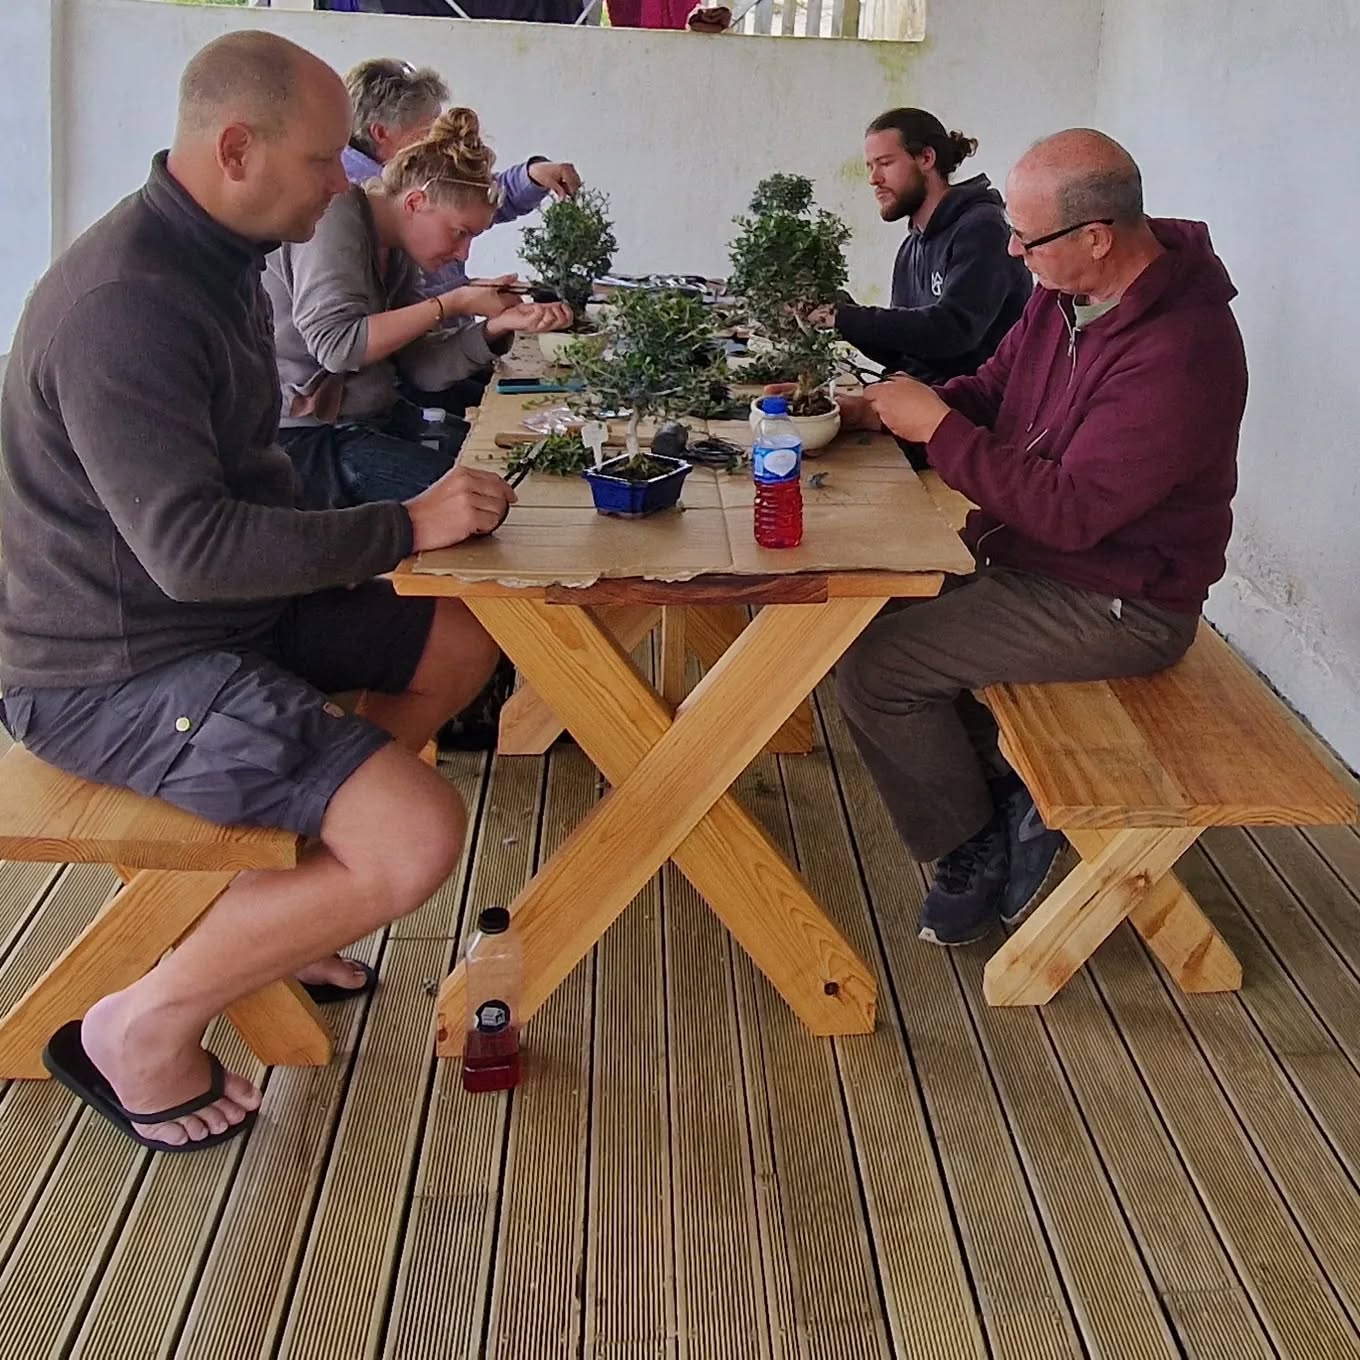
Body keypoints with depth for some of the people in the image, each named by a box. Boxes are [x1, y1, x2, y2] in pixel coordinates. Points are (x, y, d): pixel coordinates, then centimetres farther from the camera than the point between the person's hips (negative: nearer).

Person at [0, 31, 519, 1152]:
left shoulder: (219, 261, 8)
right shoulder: (125, 304, -25)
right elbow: (192, 549, -29)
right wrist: (403, 528, -21)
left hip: (229, 604, 10)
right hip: (117, 670, -10)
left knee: (461, 642, 14)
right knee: (418, 838, -23)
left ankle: (268, 907, 19)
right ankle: (142, 1026, -1)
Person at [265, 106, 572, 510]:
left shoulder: (395, 249, 13)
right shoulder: (335, 215, -12)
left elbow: (422, 369, 7)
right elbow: (336, 345, -24)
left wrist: (499, 326, -9)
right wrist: (453, 303, -18)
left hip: (374, 415, 9)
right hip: (303, 436, -9)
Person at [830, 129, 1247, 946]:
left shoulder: (1179, 352, -28)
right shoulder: (1068, 294, 0)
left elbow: (1071, 512, -29)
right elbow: (995, 389, 14)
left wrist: (939, 428, -23)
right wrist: (888, 410, -4)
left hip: (1117, 604, -10)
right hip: (1027, 556, 10)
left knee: (875, 670, -17)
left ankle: (978, 848, 7)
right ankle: (1007, 804, 10)